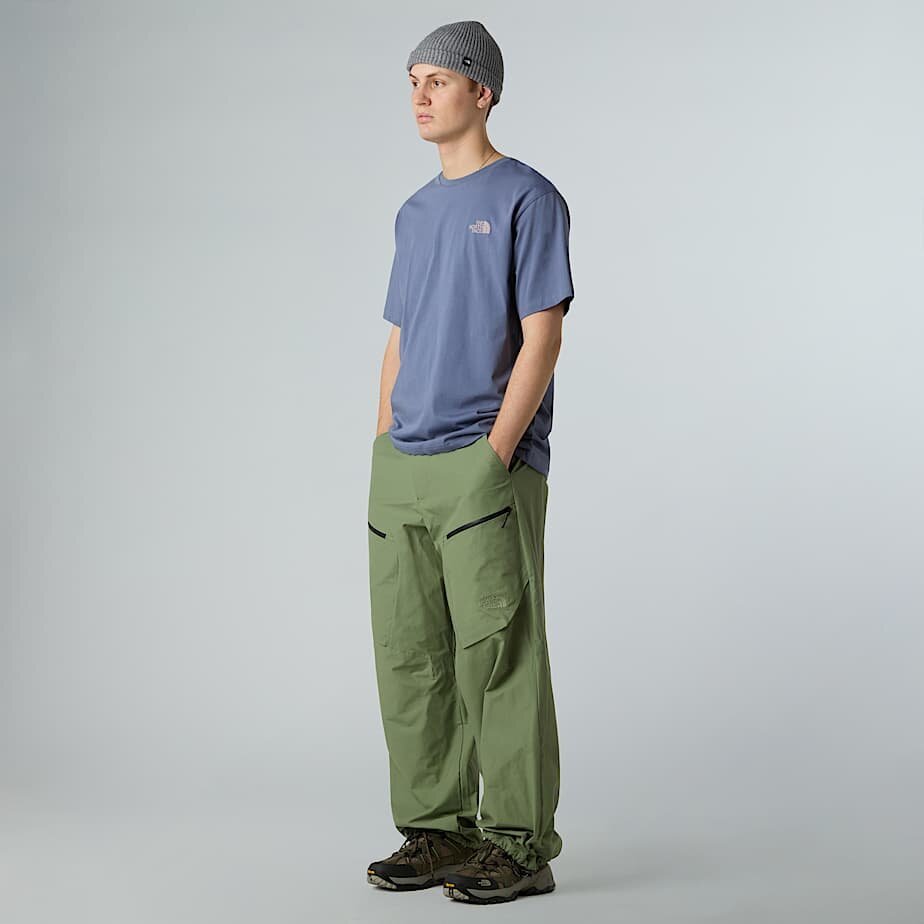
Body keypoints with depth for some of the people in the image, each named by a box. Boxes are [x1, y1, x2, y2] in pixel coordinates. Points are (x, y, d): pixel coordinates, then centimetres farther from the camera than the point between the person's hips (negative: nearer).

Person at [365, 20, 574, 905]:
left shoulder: (528, 199, -3)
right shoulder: (415, 213, 18)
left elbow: (542, 337, -9)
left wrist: (494, 453, -16)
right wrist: (384, 455, 10)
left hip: (487, 466, -7)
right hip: (403, 469, 7)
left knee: (498, 654, -6)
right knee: (409, 656, 8)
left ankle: (520, 843, 1)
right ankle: (435, 830, 17)